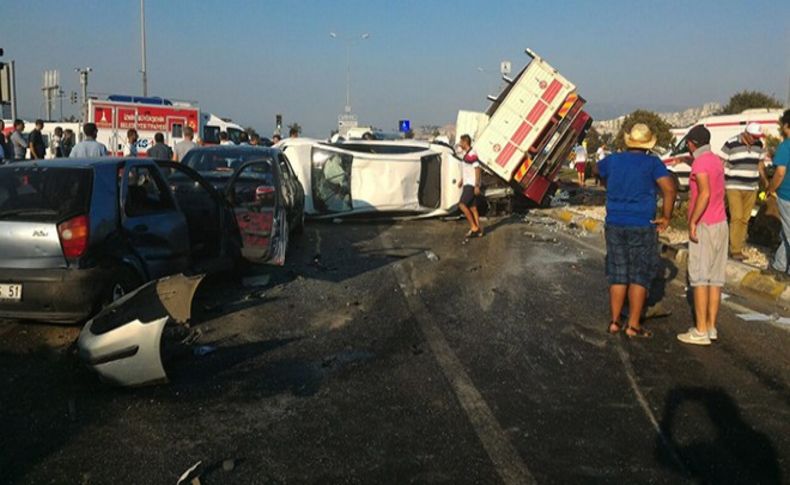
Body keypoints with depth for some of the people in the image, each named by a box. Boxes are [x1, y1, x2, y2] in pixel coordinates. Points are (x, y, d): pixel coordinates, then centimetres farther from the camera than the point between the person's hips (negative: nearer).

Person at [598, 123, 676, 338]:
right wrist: (666, 217, -5)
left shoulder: (613, 160, 5)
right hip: (642, 226, -4)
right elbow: (669, 189, -18)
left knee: (617, 274, 12)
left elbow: (599, 169, 27)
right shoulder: (652, 163, -8)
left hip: (614, 224, 4)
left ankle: (615, 321, 16)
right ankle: (633, 325, 6)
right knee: (639, 276, 4)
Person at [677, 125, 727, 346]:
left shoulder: (700, 162, -14)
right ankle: (711, 326, 15)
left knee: (699, 278, -5)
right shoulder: (717, 161, 13)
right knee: (715, 277, 10)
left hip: (704, 226, -9)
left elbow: (705, 193, -24)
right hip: (721, 224, 9)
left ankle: (701, 331, -4)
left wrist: (692, 221, -20)